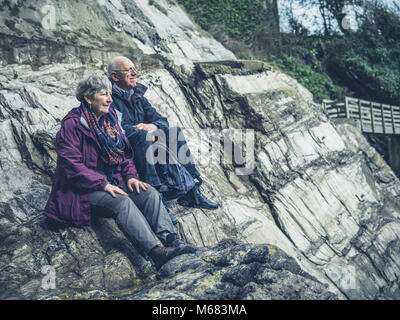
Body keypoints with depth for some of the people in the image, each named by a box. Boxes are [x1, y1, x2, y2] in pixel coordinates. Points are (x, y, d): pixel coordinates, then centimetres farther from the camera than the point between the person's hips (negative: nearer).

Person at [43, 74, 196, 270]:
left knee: (149, 193, -17)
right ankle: (156, 253, -45)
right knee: (122, 201, -33)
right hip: (82, 189, -7)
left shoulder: (109, 118, 11)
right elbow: (72, 165, -18)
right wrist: (103, 184, -23)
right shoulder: (72, 124, -11)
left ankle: (170, 239, -33)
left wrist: (130, 176, -2)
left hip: (112, 180, 7)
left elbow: (125, 152, 15)